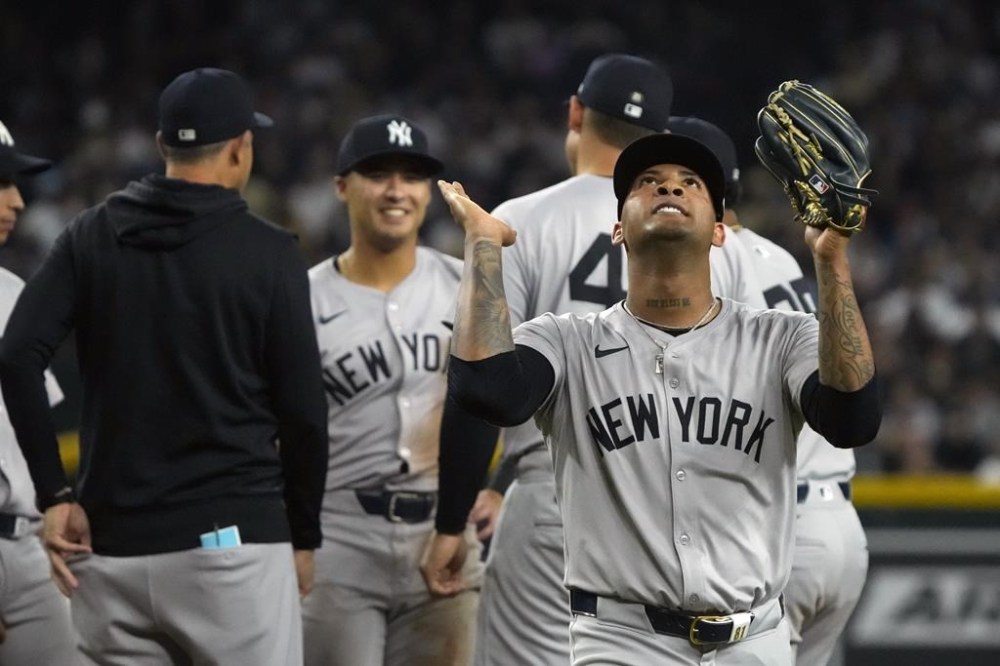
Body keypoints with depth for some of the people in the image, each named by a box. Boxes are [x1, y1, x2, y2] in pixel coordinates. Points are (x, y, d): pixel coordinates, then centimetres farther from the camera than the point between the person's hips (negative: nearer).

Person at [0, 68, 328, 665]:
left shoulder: (91, 237, 7)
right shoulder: (268, 252, -2)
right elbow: (302, 409, -3)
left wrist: (55, 493, -1)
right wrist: (303, 535, 9)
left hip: (112, 548, 4)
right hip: (230, 540, -4)